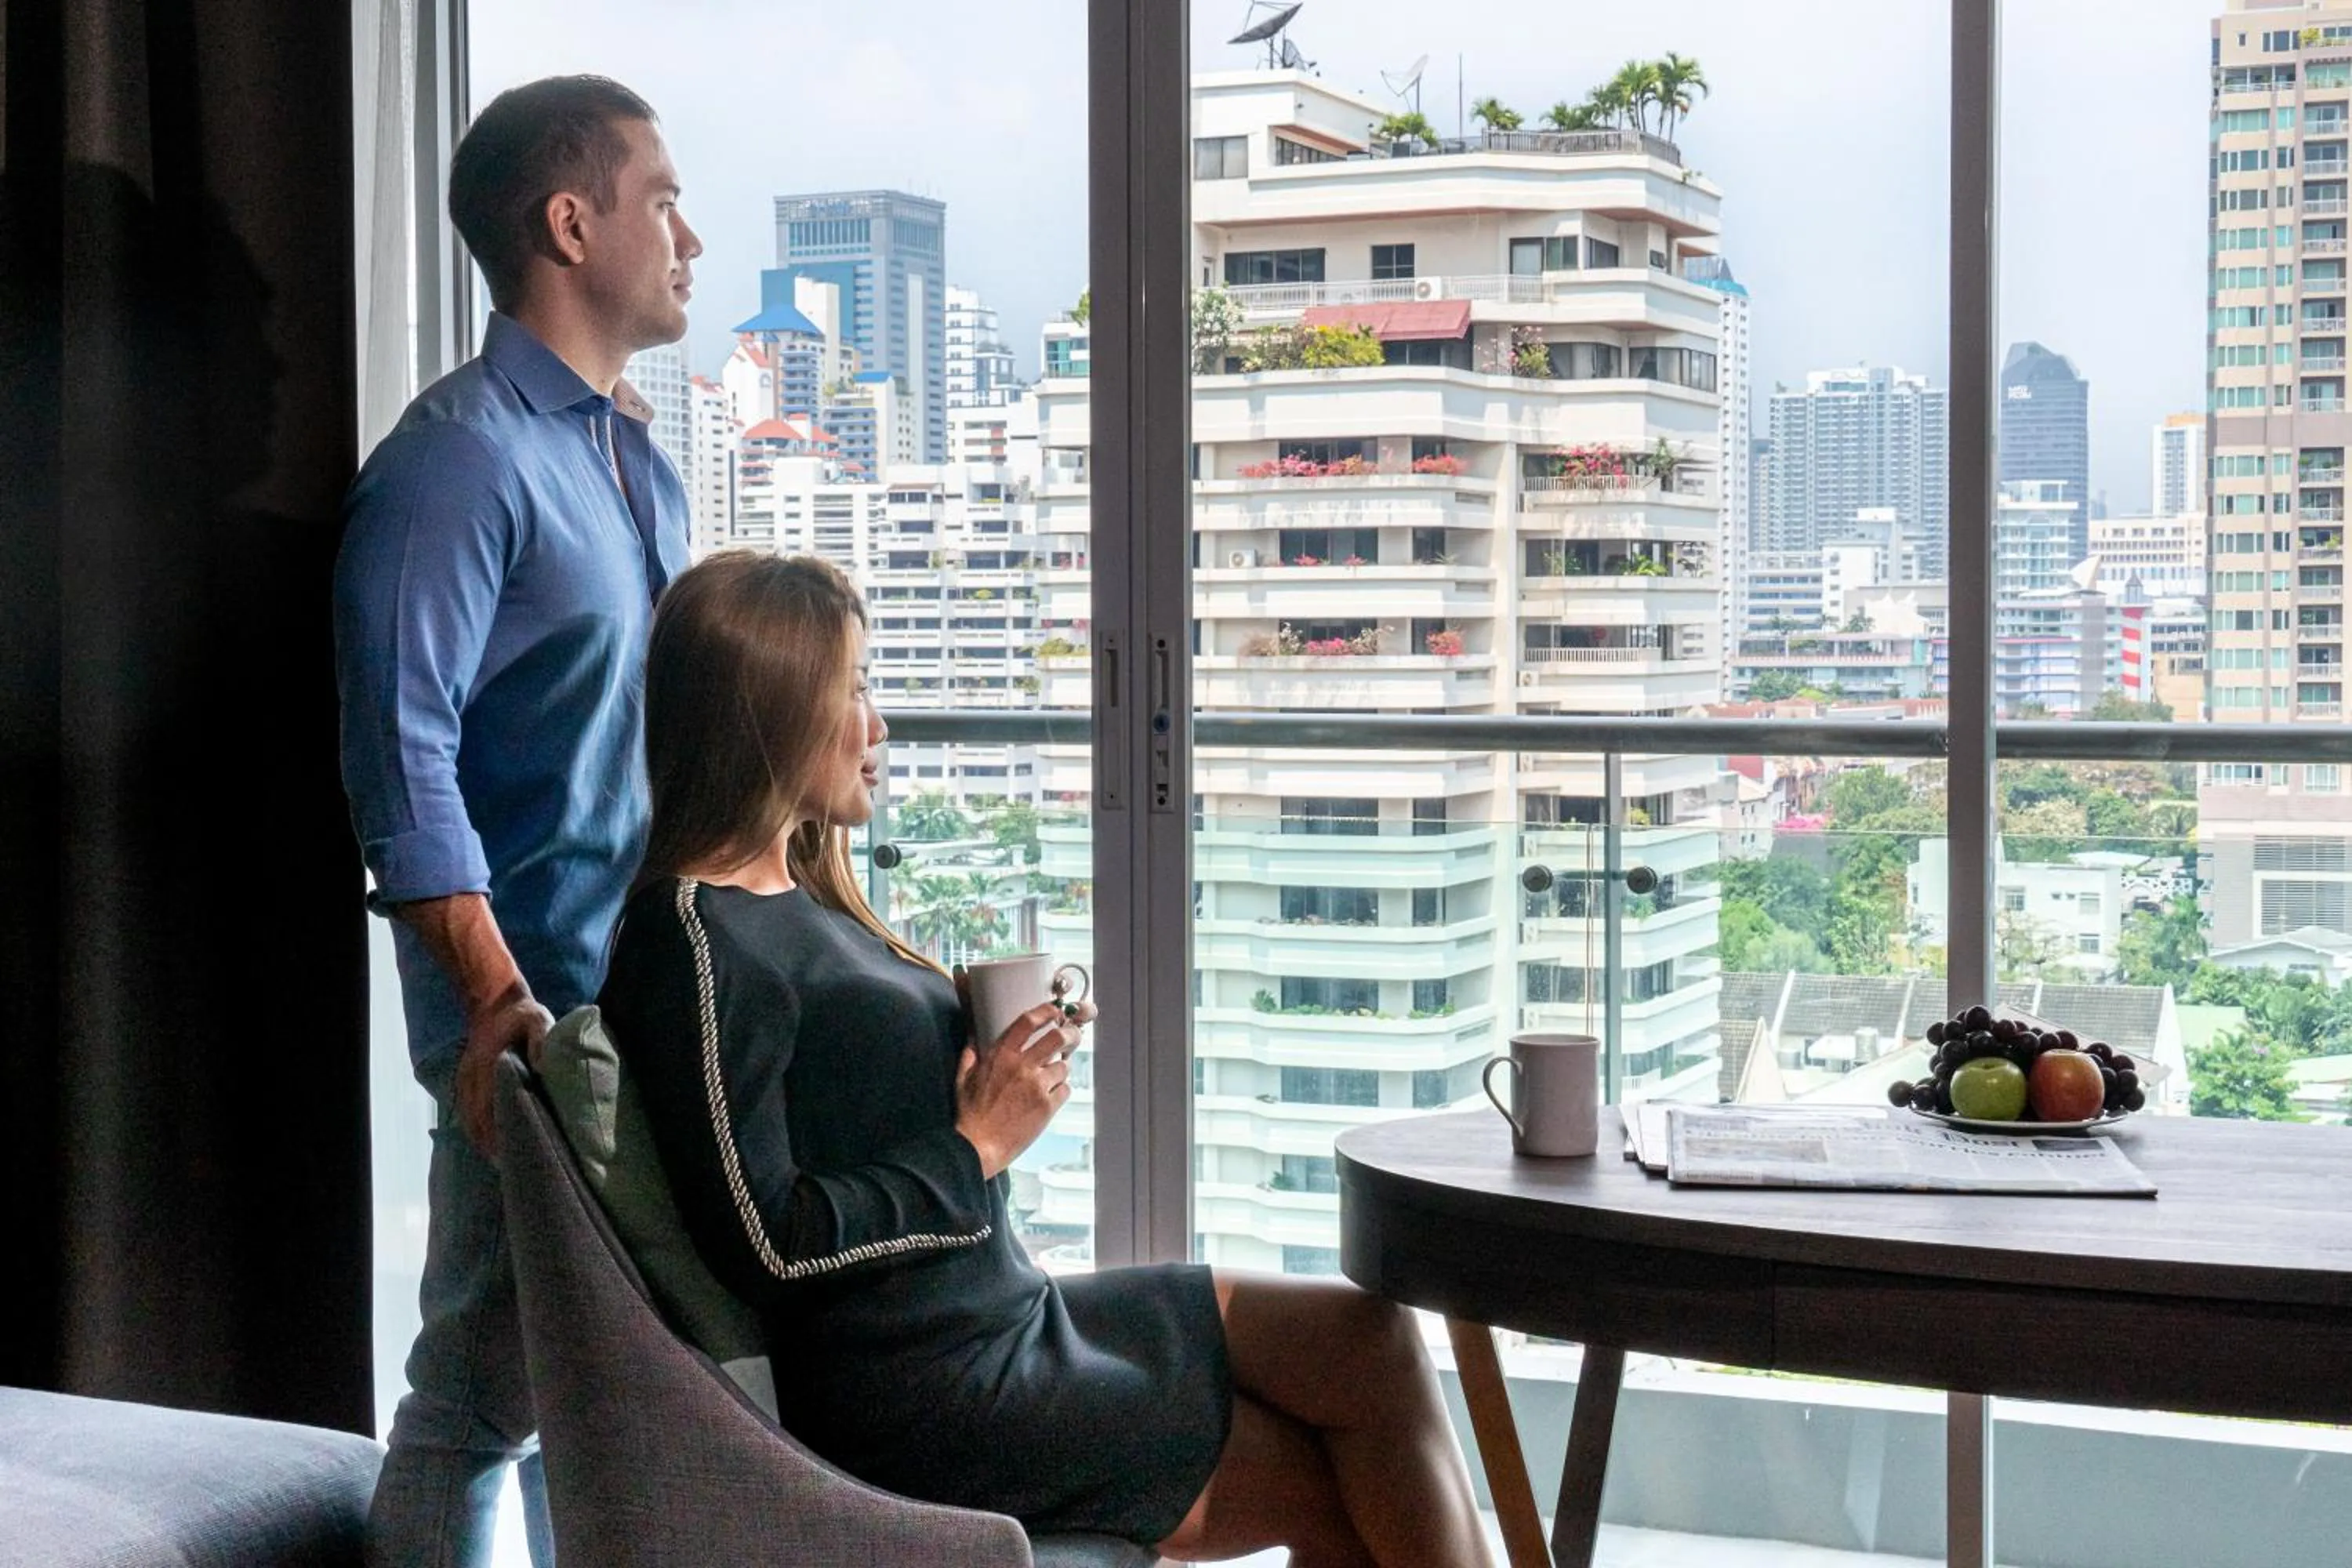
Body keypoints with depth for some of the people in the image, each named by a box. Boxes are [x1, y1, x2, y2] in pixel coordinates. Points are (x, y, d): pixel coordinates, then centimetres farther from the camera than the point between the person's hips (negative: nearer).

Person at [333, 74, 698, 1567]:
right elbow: (403, 757, -19)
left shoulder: (639, 460, 16)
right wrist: (498, 1000, -25)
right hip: (537, 1010, -8)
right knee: (494, 1377, -1)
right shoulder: (462, 458, -13)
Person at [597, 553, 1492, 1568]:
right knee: (1336, 1485, -5)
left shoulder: (797, 899, 14)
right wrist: (977, 1144, -14)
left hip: (1002, 1313, 9)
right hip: (927, 1394, -9)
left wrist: (998, 1060, 0)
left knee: (1372, 1341, 0)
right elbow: (767, 1245, -22)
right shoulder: (696, 938, -16)